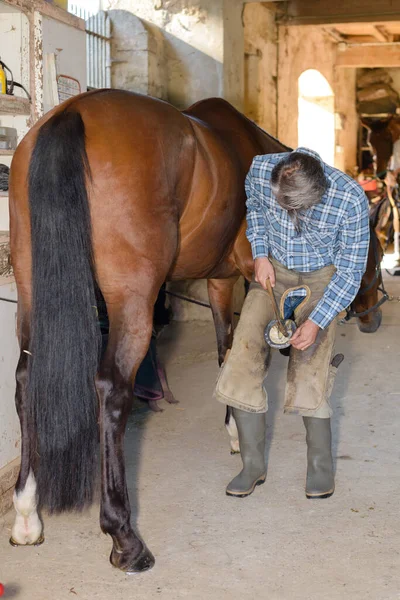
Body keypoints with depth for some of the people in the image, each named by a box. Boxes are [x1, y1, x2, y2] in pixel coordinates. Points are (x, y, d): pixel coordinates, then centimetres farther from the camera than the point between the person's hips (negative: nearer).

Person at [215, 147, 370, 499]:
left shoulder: (351, 199, -29)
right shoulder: (261, 171, -21)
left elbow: (350, 271, -17)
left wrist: (317, 321, -23)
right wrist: (260, 254, -5)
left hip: (323, 279, -3)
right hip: (272, 271, 3)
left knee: (308, 375, -14)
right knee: (242, 361, -10)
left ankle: (321, 467, 6)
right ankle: (253, 466, 1)